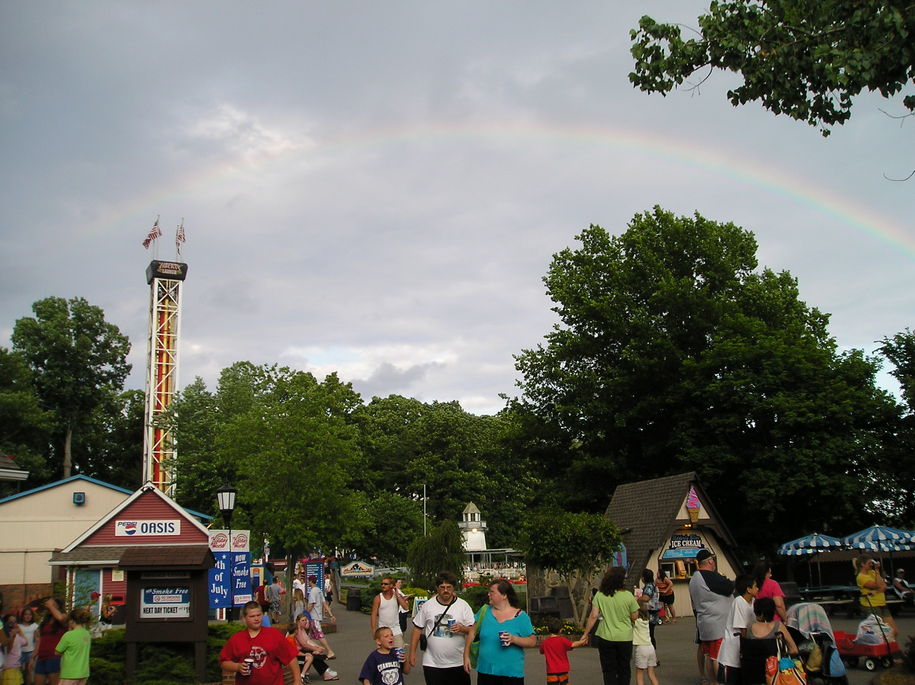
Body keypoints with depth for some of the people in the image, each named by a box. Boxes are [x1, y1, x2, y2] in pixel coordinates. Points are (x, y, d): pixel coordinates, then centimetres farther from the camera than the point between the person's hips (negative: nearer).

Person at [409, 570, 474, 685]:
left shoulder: (463, 605, 0)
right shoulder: (427, 606, 3)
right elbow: (417, 628, 7)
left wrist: (462, 628, -21)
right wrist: (412, 653, 3)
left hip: (458, 663, 0)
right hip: (432, 663, 1)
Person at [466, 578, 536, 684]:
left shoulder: (520, 616, -2)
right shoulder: (485, 611, 7)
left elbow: (533, 641, -4)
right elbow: (473, 632, 12)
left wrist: (514, 639, -19)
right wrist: (466, 655, 7)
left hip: (511, 673, -2)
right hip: (485, 672, 3)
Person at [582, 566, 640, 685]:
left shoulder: (600, 595, -8)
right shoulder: (628, 596, -10)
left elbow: (593, 616, -9)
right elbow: (634, 617, -2)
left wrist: (585, 634, -1)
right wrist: (635, 602, 16)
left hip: (606, 637, 0)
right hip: (625, 638, 0)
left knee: (609, 671, 11)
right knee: (624, 669, 18)